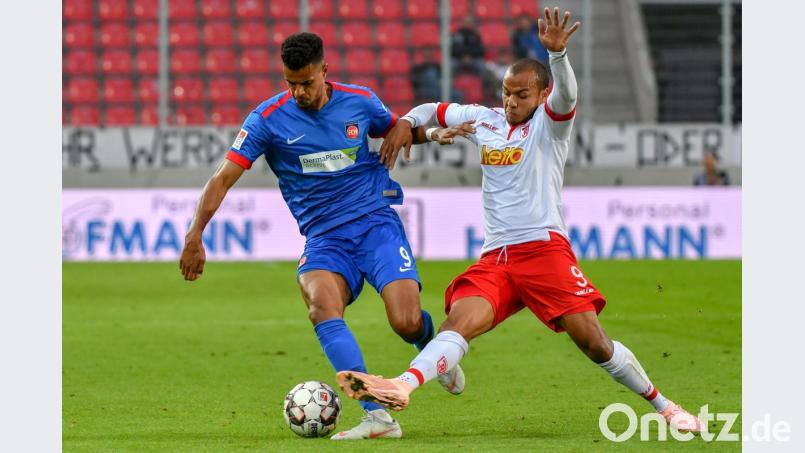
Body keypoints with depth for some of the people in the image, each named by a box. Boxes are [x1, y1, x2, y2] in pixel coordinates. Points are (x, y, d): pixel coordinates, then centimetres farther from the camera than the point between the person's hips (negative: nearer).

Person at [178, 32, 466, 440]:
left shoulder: (359, 102, 1)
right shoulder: (269, 119, -5)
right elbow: (224, 178, -4)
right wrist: (195, 236, -12)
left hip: (376, 222, 0)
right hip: (324, 236, 0)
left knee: (406, 322, -18)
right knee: (321, 306, -31)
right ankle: (377, 417, -34)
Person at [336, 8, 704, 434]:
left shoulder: (549, 122, 2)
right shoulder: (482, 119, 16)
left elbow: (567, 95, -21)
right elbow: (433, 110, 31)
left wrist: (557, 54, -41)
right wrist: (406, 123, 8)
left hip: (544, 249, -3)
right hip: (494, 256, 4)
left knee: (594, 343, -10)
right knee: (459, 321, -22)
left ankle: (663, 406, 7)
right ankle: (401, 387, -47)